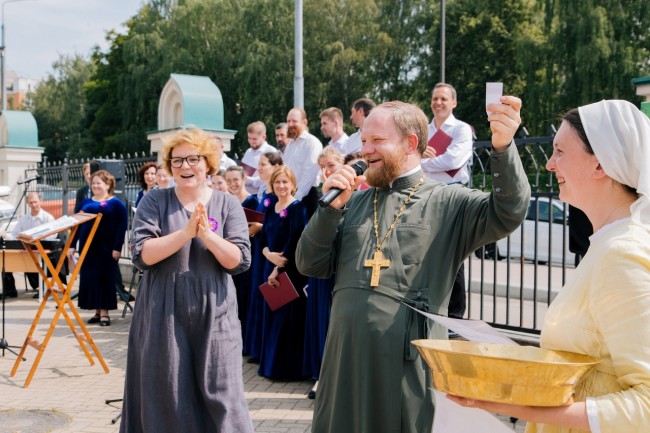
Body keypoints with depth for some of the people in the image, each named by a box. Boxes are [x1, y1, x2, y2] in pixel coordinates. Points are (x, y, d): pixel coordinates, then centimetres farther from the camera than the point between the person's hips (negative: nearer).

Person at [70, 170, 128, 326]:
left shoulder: (116, 203, -3)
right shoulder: (86, 203, 13)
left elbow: (122, 226, -8)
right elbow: (77, 224, 15)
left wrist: (117, 248, -15)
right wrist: (72, 245, 10)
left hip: (106, 248, -5)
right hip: (87, 247, 5)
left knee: (105, 278, -1)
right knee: (89, 278, 5)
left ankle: (104, 312, 8)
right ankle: (97, 311, 15)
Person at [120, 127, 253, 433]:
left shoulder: (228, 205, 3)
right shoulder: (154, 202, 2)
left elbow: (239, 261, -5)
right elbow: (142, 253, -11)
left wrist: (207, 233, -19)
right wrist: (186, 232, -20)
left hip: (214, 316, 0)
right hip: (164, 316, 0)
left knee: (220, 395, 0)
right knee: (166, 397, 7)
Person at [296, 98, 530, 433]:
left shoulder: (448, 203, 0)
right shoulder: (354, 202, 13)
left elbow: (507, 214, -16)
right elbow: (310, 265, 10)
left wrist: (503, 147, -31)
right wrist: (331, 207, -4)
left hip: (408, 366, -4)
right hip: (344, 362, 4)